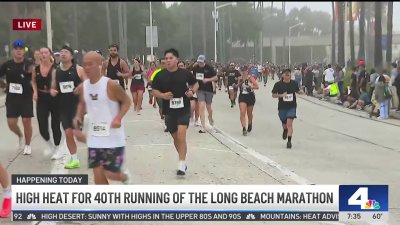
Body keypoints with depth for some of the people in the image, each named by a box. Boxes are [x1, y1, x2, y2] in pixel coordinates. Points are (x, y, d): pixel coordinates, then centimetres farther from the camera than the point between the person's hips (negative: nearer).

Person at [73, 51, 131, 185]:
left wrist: (118, 118, -21)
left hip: (113, 138, -5)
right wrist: (78, 116, 0)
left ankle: (124, 177, 34)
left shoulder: (111, 85, -15)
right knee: (98, 175, 4)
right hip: (94, 138, 5)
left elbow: (126, 101, -6)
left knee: (110, 174, -2)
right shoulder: (82, 87, 2)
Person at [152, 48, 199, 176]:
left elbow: (196, 83, 11)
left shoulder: (185, 73, -3)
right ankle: (183, 160, 33)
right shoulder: (160, 75, -2)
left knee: (181, 135, -15)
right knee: (175, 137, 13)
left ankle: (181, 165, -12)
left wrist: (192, 91, -9)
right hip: (169, 110, 3)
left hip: (184, 109, -2)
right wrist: (163, 95, -15)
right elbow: (154, 91, 4)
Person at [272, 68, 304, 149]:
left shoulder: (294, 83, -1)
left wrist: (300, 92, -7)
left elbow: (297, 91, 16)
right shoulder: (278, 84, -6)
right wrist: (281, 95, -21)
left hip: (292, 107, -1)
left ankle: (289, 141, -12)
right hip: (282, 107, 1)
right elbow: (273, 95, -4)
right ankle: (285, 130, 53)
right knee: (284, 123, 16)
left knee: (289, 123, -14)